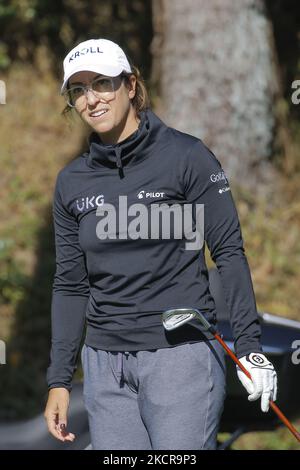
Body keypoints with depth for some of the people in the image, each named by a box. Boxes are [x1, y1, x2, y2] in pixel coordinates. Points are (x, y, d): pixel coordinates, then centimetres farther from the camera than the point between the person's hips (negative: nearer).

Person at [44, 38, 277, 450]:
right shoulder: (71, 182, 9)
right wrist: (59, 381, 9)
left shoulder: (187, 156, -5)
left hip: (183, 354, -4)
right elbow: (70, 285, 13)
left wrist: (249, 346, -12)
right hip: (105, 364, 4)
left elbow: (229, 252, -5)